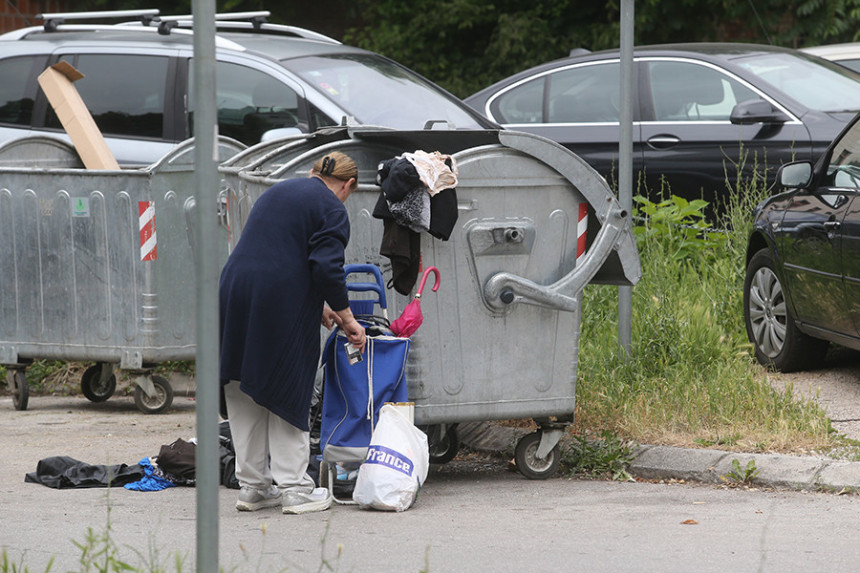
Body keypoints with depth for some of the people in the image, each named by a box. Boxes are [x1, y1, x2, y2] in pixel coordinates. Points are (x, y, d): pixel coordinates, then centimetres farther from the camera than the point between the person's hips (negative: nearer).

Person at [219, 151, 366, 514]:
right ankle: (294, 488, 5)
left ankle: (252, 486, 19)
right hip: (282, 306, -7)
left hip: (234, 292, 7)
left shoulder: (278, 192, 24)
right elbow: (327, 269, -13)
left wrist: (317, 306, 29)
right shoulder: (331, 209, -1)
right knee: (287, 392, 3)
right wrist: (347, 319, -4)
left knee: (245, 395, 13)